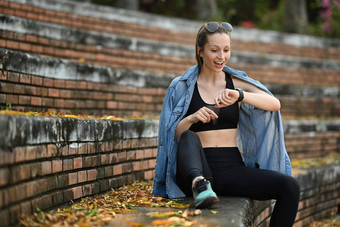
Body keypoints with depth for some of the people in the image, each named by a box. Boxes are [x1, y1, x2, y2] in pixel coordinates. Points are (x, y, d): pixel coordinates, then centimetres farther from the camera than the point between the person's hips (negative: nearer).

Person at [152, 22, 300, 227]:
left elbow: (275, 104, -6)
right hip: (197, 171, -2)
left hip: (233, 169, 2)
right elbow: (172, 134, 1)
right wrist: (191, 118, -20)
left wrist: (239, 95, -23)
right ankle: (200, 186, -59)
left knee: (290, 186, -21)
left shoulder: (237, 82, 12)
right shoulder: (182, 87, 8)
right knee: (190, 138, -33)